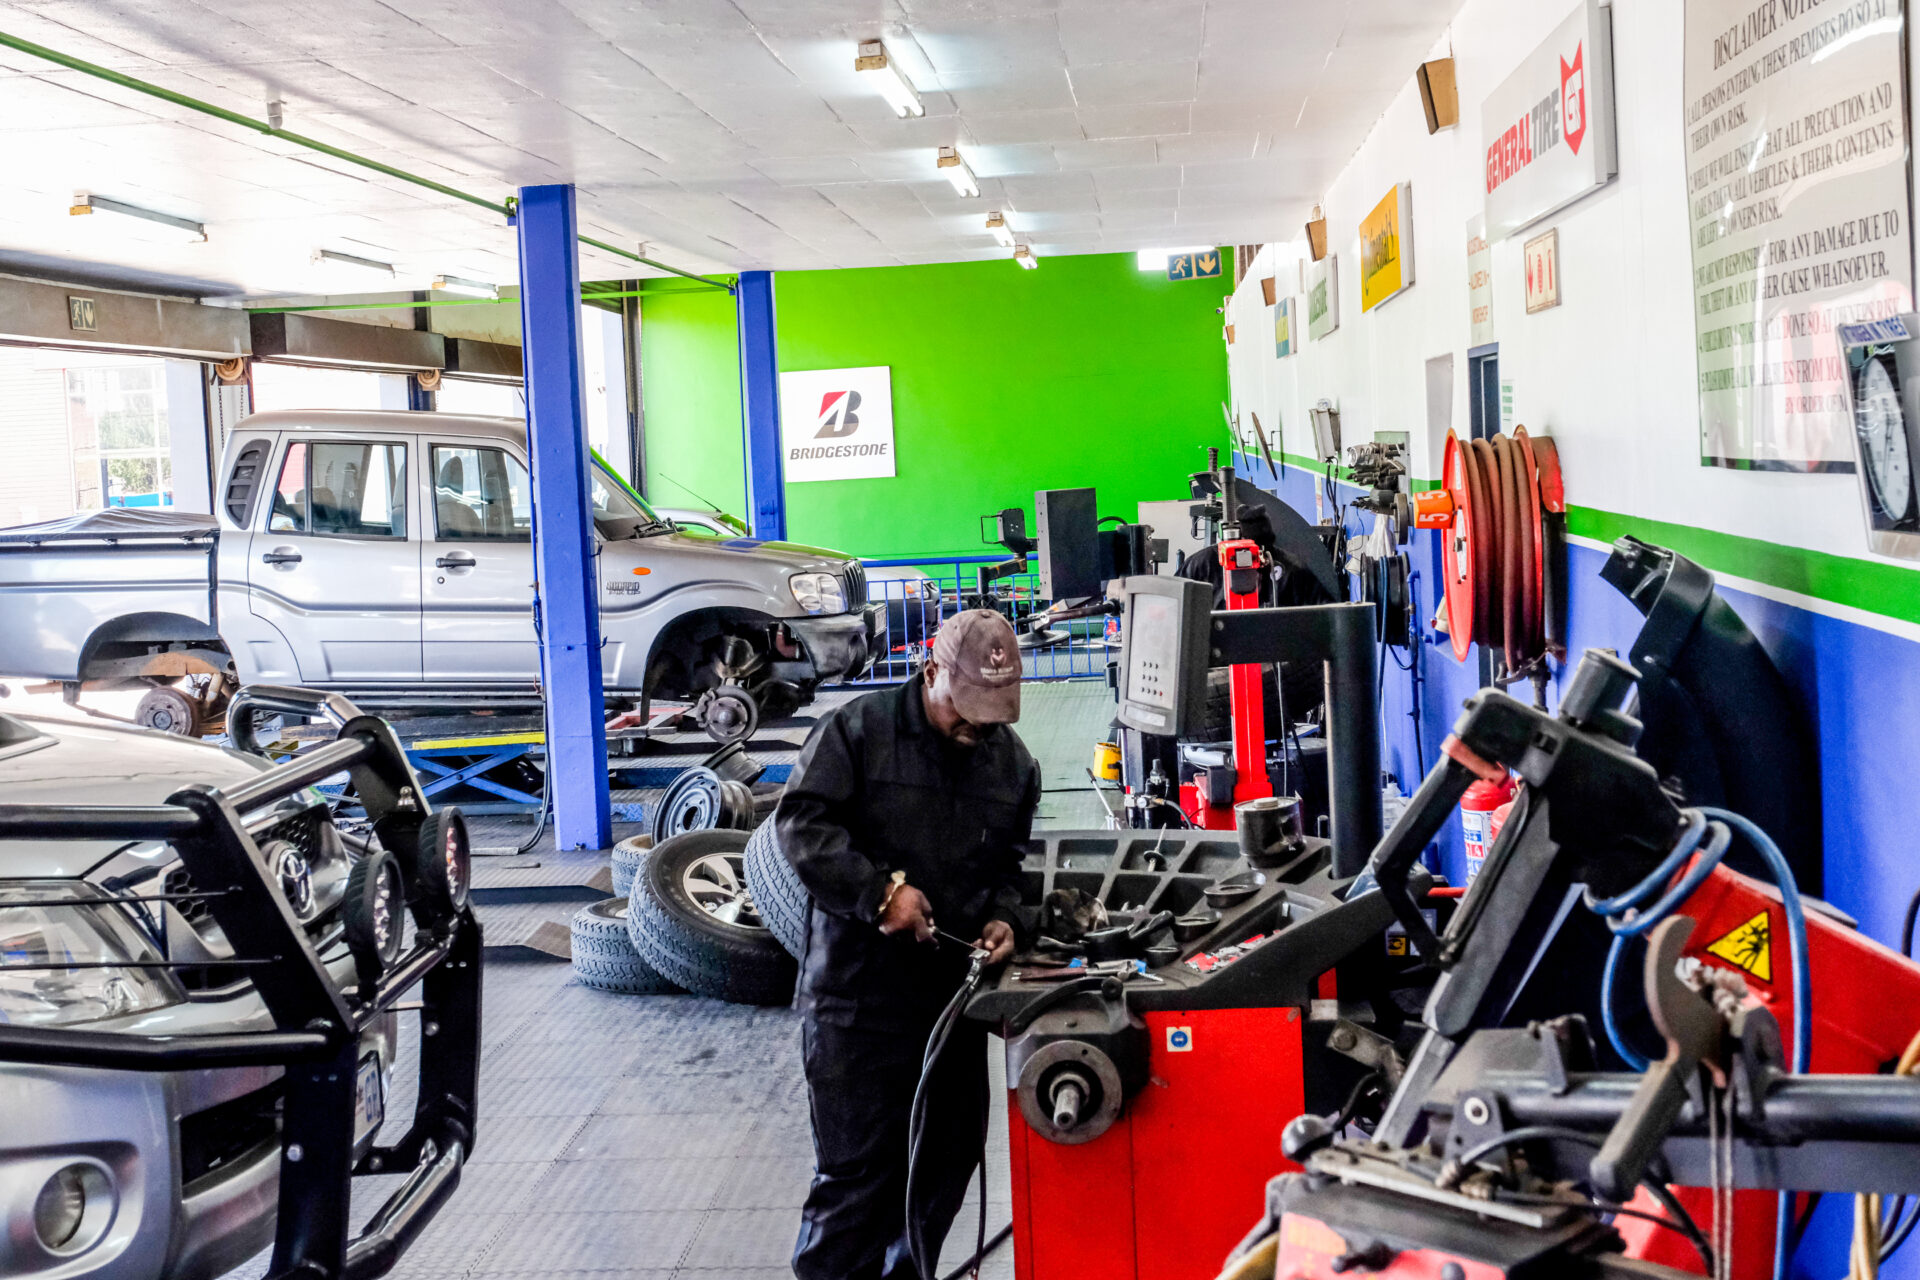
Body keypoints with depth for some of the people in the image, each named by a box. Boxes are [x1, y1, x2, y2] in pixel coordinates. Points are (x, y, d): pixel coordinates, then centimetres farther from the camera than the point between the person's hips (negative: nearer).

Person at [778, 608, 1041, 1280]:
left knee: (948, 1161, 15)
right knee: (854, 1172, -4)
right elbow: (801, 823, -12)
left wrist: (1004, 916, 0)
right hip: (857, 991, -6)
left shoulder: (1014, 762, 10)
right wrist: (881, 889, -20)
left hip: (955, 990, 6)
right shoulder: (857, 728, -7)